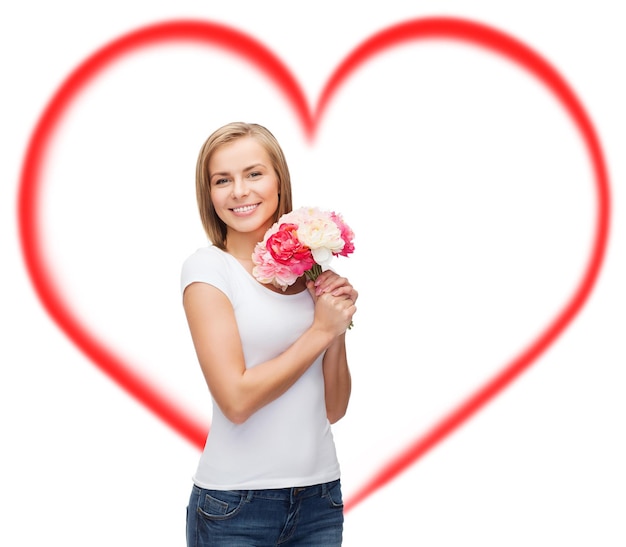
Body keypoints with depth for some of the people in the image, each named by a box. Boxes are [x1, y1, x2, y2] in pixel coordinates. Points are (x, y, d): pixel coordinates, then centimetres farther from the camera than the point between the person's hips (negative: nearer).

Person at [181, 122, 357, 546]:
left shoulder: (311, 271, 7)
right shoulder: (208, 268, -7)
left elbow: (334, 410, 8)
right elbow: (236, 400, -17)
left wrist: (339, 328, -6)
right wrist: (321, 331, -10)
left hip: (321, 495, 5)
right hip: (235, 508, -4)